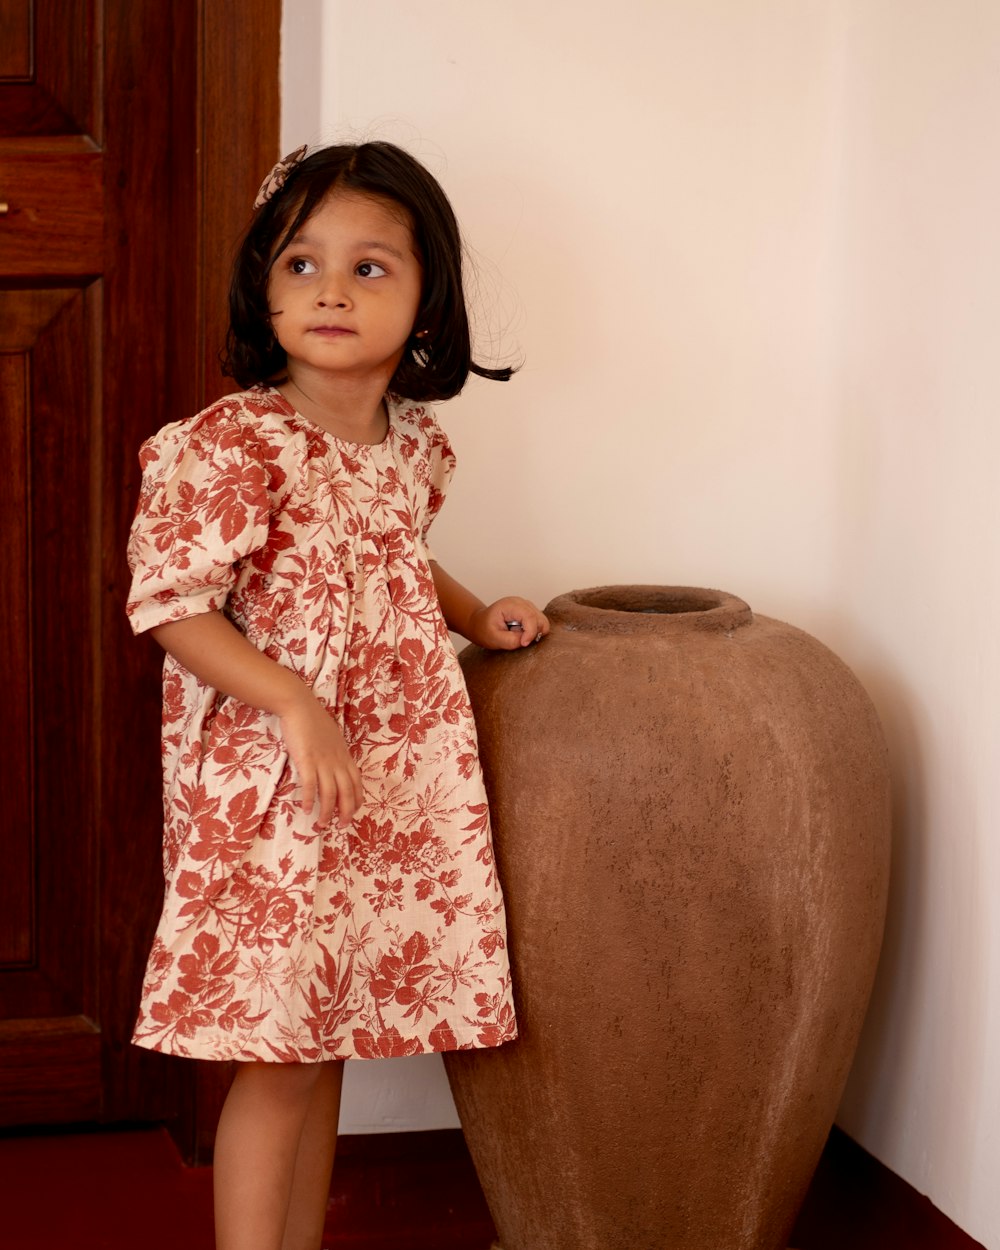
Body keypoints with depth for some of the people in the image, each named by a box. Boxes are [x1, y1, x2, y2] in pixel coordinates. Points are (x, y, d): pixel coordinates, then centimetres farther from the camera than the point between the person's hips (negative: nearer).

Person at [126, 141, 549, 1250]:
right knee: (281, 1054, -3)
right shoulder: (234, 447, -15)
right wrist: (294, 705, -24)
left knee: (326, 1041, 15)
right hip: (269, 786, -6)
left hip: (395, 782, 7)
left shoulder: (415, 443, 7)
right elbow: (172, 604, -16)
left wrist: (477, 617, 12)